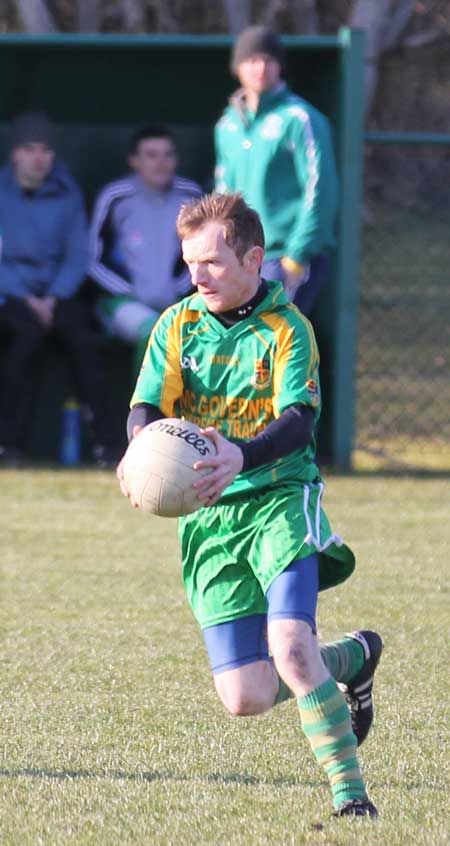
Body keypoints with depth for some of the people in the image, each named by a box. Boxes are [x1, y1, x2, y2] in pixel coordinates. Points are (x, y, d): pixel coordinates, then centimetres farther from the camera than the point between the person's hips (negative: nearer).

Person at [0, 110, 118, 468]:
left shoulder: (65, 192, 8)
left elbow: (78, 254, 6)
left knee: (79, 328, -28)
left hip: (56, 292, 2)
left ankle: (104, 441, -32)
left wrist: (52, 299, -9)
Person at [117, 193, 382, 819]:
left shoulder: (287, 328, -5)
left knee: (288, 642, -27)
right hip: (208, 516, 4)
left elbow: (299, 420, -18)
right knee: (246, 698, -3)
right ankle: (350, 658, 28)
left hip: (280, 498, -4)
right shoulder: (177, 325, 6)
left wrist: (241, 455, -38)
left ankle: (348, 790, -15)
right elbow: (147, 406, -3)